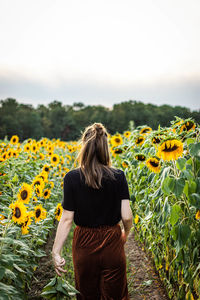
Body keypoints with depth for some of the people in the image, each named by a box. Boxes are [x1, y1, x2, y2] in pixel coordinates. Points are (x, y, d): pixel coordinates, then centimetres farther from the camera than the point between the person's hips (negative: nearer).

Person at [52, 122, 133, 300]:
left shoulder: (72, 178, -12)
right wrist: (125, 234, 12)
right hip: (112, 245, 1)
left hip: (85, 245, 0)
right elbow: (127, 216, -9)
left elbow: (67, 219, -12)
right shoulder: (118, 176, -9)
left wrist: (56, 252, -5)